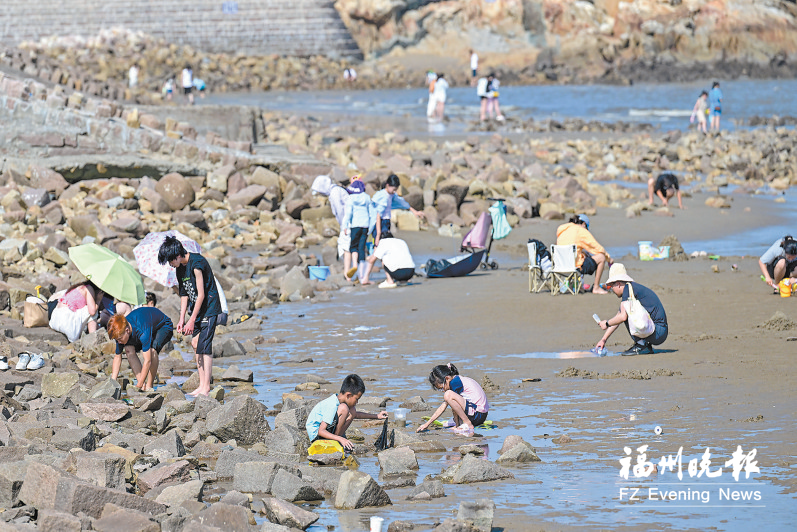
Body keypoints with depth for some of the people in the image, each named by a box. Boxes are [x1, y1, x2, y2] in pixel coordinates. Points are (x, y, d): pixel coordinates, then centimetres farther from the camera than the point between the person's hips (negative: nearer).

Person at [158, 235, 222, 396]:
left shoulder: (196, 264, -22)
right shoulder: (180, 268, 6)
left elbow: (201, 295, -21)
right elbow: (184, 295, 13)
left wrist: (192, 320, -19)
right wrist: (182, 319, 5)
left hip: (209, 309, -9)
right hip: (196, 310, 9)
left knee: (204, 347, -12)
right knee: (196, 344, 6)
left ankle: (206, 387, -11)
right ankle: (202, 385, 9)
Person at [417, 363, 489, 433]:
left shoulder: (455, 382, -12)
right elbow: (442, 408, 16)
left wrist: (457, 425, -4)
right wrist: (427, 424, 13)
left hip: (479, 414, -11)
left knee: (448, 395, -22)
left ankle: (468, 424, -15)